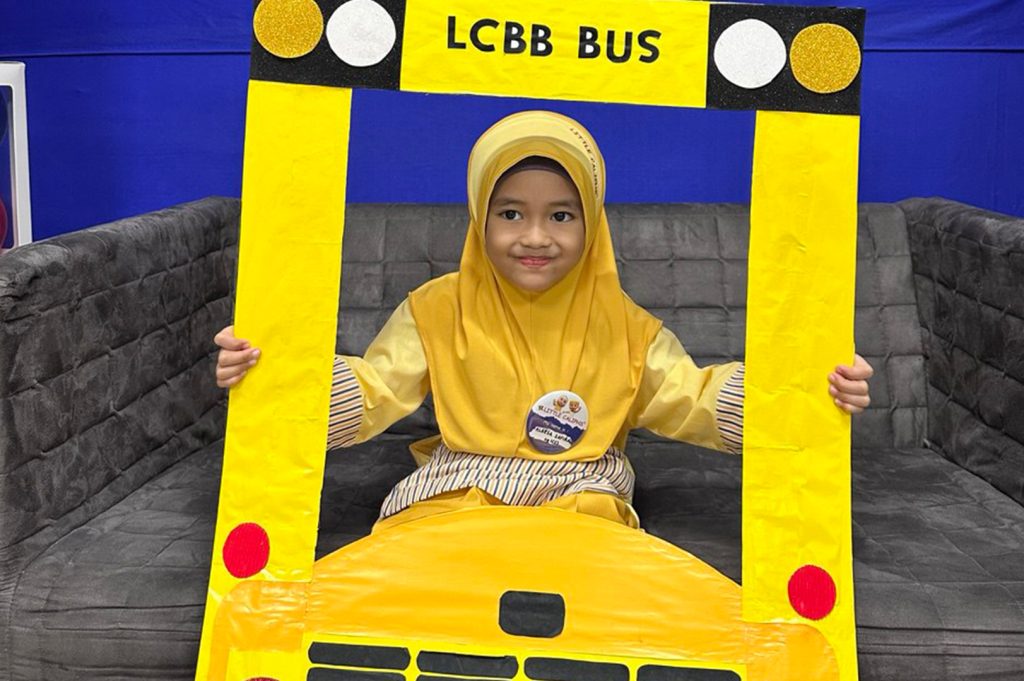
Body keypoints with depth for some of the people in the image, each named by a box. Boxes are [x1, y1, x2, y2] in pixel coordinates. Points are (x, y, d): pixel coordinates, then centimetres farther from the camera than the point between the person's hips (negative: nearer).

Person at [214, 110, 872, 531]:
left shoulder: (622, 326, 5)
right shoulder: (440, 311, 4)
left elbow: (691, 399, 3)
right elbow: (371, 392, 1)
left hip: (582, 493, 0)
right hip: (456, 490, 1)